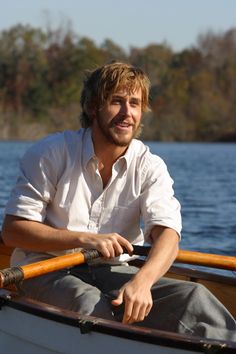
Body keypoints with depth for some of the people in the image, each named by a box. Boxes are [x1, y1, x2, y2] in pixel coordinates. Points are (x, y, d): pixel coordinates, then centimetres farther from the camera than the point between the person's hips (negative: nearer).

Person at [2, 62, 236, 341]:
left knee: (193, 296, -21)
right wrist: (85, 239, -22)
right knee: (91, 305, -37)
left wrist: (142, 281, -36)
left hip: (112, 273, 3)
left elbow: (167, 233, -14)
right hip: (46, 272, -3)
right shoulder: (51, 153, -7)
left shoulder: (149, 166, 1)